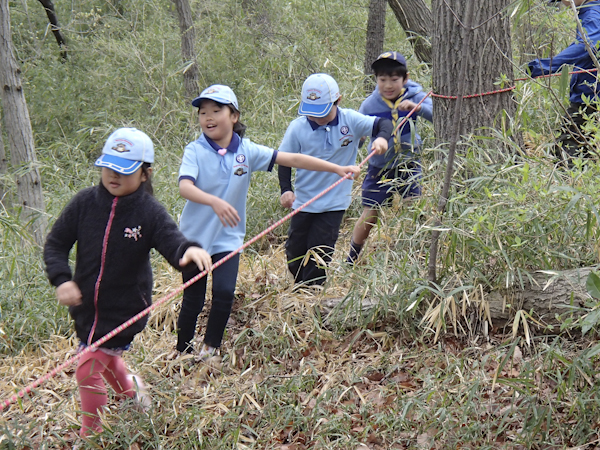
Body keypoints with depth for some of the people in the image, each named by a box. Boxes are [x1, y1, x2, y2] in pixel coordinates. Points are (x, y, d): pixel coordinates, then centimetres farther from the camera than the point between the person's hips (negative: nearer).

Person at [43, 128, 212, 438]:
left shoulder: (149, 212, -16)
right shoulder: (84, 203, -9)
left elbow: (172, 243, -27)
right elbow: (56, 243, -2)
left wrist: (189, 250, -51)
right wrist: (61, 279, -18)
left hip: (124, 310, -4)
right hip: (86, 304, 4)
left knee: (88, 370, -8)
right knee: (106, 359, 27)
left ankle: (91, 435, 15)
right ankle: (130, 390, 61)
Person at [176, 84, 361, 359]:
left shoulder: (247, 151, -3)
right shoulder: (195, 151, -12)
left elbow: (293, 159, -3)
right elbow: (185, 187, -28)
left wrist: (337, 169, -6)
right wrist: (215, 202, -47)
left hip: (228, 238, 2)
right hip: (195, 237, -2)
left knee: (224, 293, -13)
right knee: (193, 301, 5)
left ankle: (210, 347, 8)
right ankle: (182, 352, 25)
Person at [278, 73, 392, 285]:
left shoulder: (351, 120, -12)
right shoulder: (297, 127, -11)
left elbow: (384, 124, -12)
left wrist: (381, 138, -36)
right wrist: (286, 189, -15)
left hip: (334, 203, -2)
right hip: (303, 201, 2)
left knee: (320, 252, -3)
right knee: (295, 250, 11)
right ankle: (300, 288, 35)